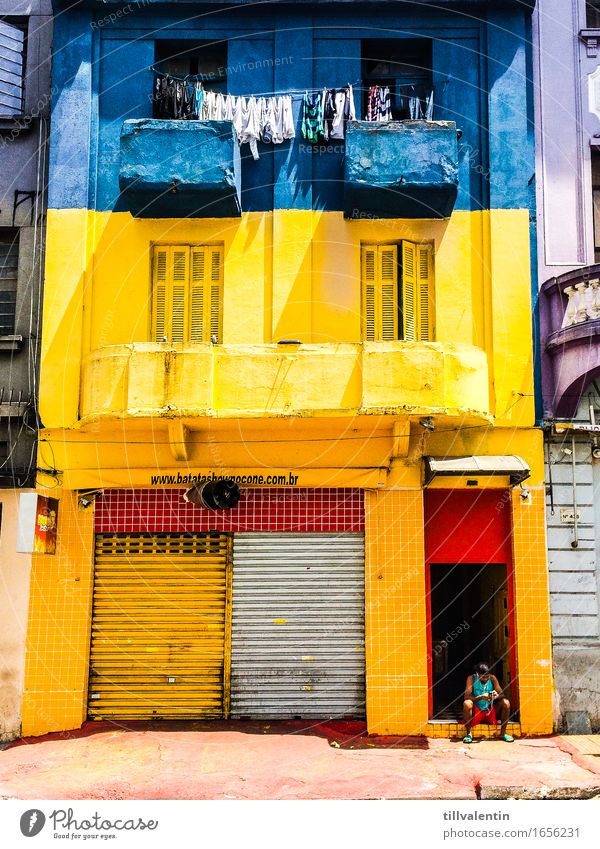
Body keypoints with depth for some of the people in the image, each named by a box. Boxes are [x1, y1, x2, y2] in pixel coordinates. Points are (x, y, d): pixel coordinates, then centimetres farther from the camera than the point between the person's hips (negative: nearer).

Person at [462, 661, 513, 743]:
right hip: (476, 711, -3)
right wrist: (481, 697, -40)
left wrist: (497, 696, -32)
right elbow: (467, 696, -23)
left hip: (490, 710, 3)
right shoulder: (472, 679, -13)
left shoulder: (492, 678, -5)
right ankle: (468, 734, -19)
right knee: (467, 703, -35)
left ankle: (503, 733, -5)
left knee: (506, 702, -20)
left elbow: (502, 694, -7)